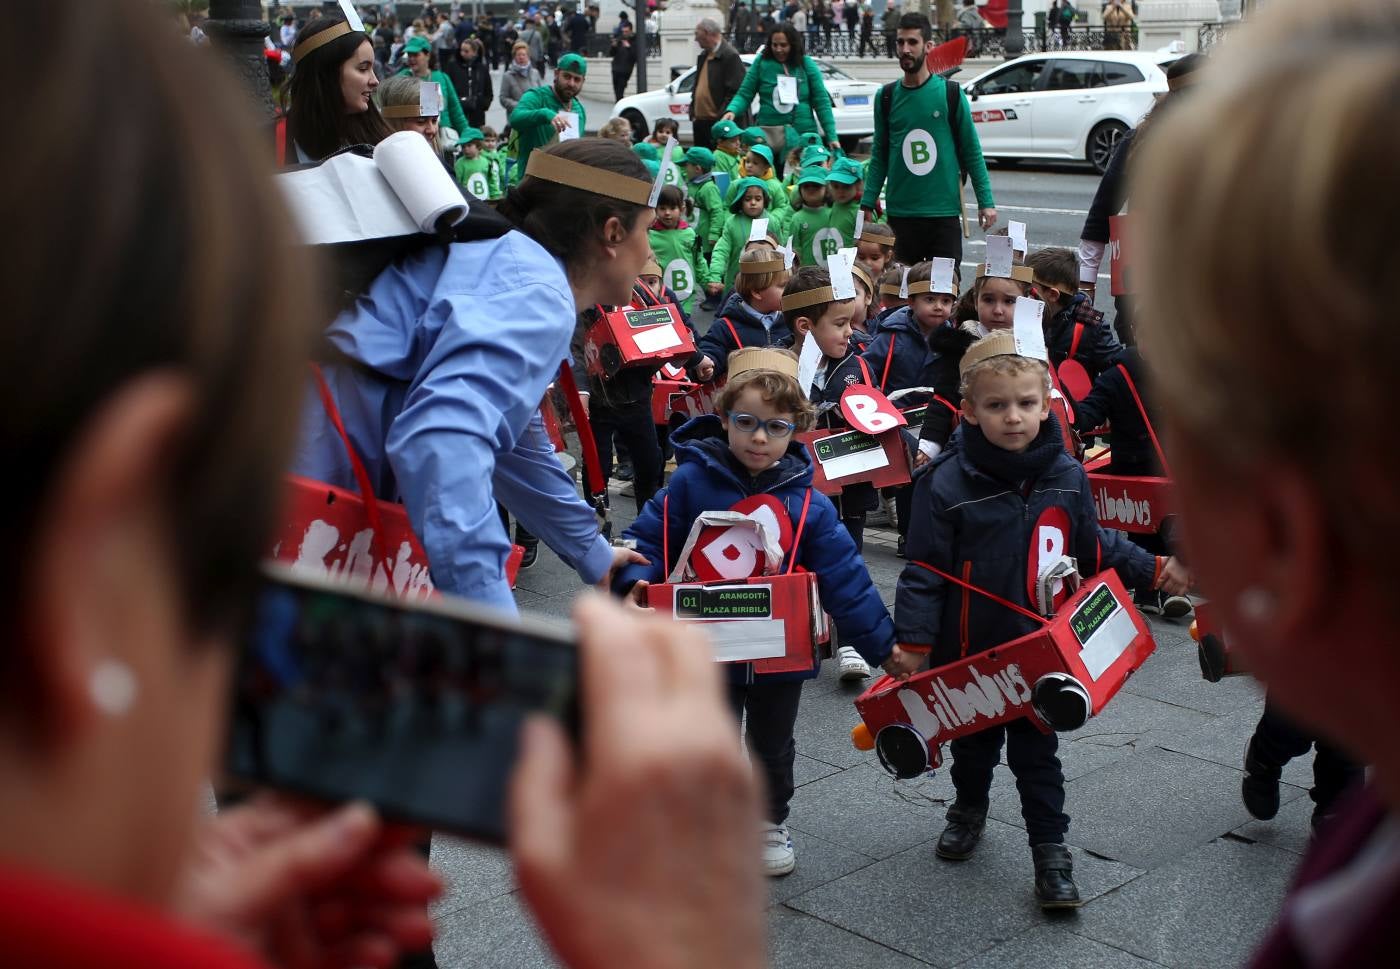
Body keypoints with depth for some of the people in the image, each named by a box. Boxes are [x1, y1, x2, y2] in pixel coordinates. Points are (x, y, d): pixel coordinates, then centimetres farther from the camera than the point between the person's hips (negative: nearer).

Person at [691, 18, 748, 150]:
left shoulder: (730, 56, -11)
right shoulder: (703, 56, 17)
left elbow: (734, 92, -15)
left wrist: (721, 117, -17)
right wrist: (693, 112, 13)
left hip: (717, 123, -9)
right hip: (700, 121, 9)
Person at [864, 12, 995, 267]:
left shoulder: (951, 94, 0)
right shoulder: (887, 96, 6)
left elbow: (972, 152, 2)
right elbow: (879, 155, 10)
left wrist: (986, 202, -3)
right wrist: (867, 204, 3)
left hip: (944, 212, -2)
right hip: (899, 214, 2)